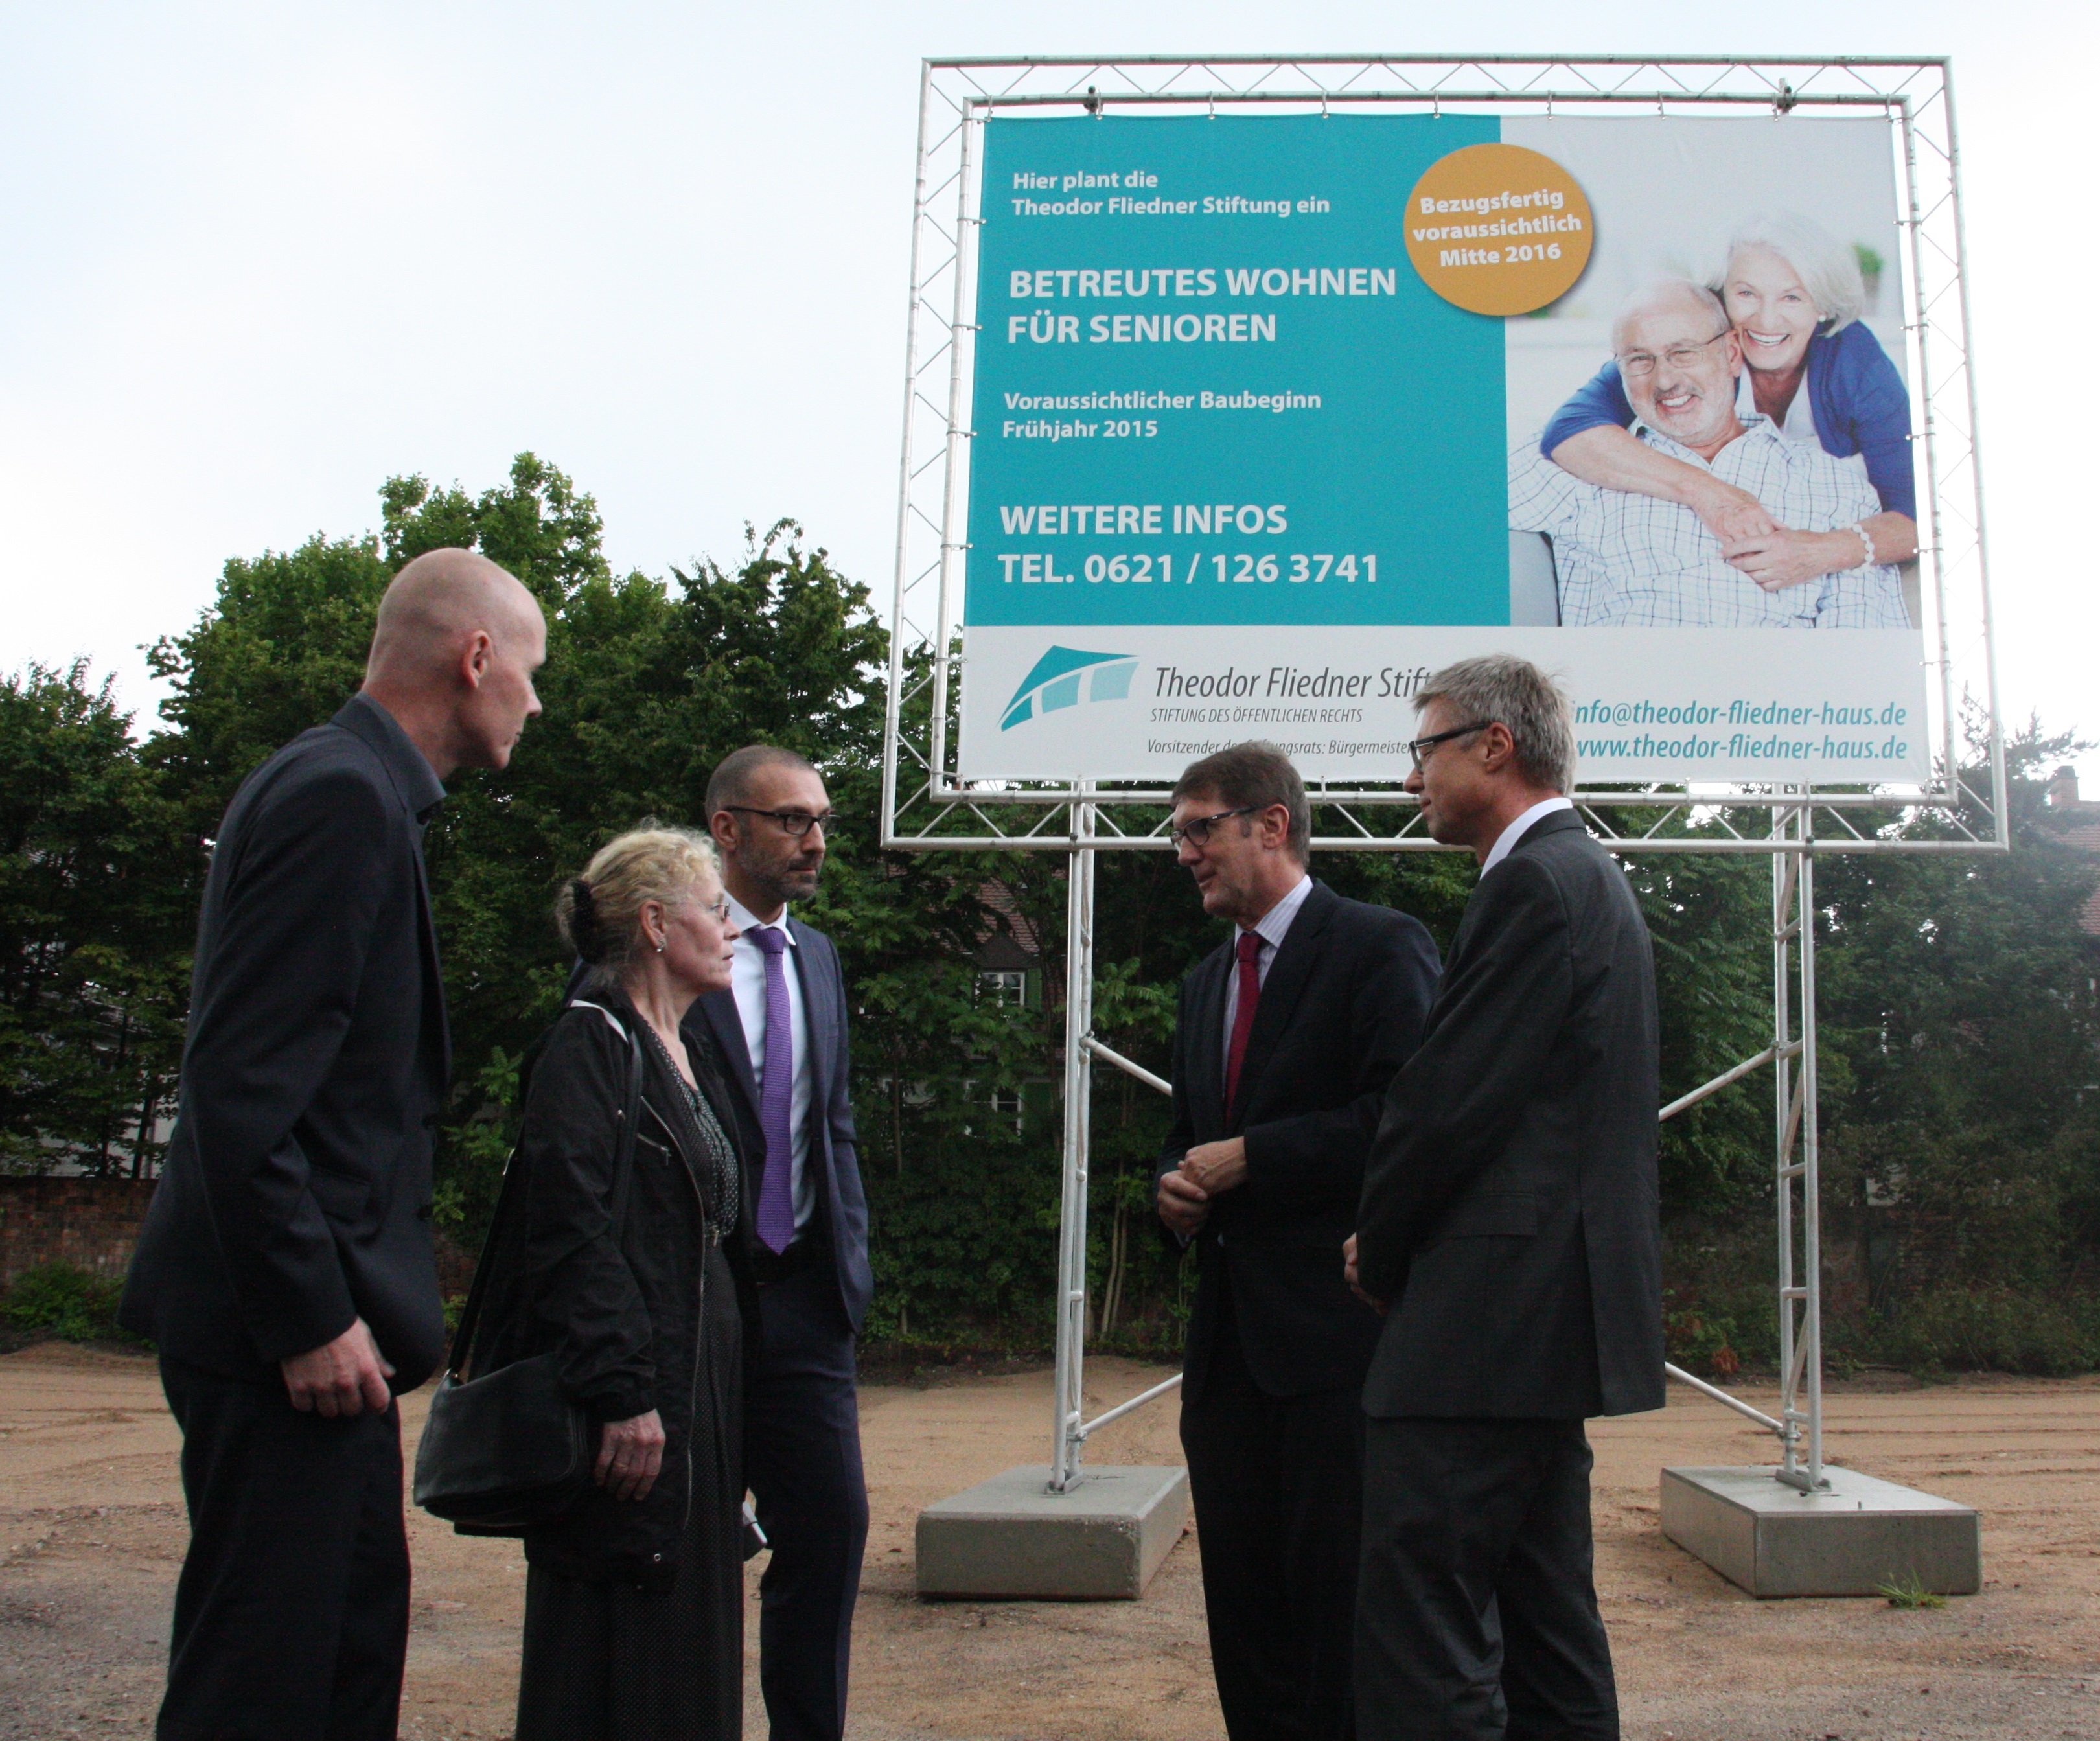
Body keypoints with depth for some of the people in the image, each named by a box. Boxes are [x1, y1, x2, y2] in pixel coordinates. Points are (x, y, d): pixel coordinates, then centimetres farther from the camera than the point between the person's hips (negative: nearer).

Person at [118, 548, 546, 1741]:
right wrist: (310, 1315, -21)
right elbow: (241, 1083, -23)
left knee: (360, 1629, 18)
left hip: (314, 1310, 10)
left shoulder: (354, 791, 15)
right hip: (292, 1326, -10)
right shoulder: (343, 798, -17)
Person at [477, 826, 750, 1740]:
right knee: (609, 1666, -1)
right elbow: (570, 1227, -20)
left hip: (698, 1381, 9)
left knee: (693, 1648, 13)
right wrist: (620, 1392, -24)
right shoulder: (589, 1042, -11)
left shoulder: (693, 1060, 17)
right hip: (627, 1396, -9)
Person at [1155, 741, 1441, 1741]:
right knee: (1245, 1608, 12)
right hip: (1230, 1338, 8)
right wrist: (1175, 1185, 4)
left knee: (1340, 1605, -3)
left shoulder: (1382, 947, -5)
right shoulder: (1207, 982, 20)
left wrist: (1248, 1158, -14)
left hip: (1337, 1332, -8)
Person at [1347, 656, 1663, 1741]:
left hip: (1487, 1322, -11)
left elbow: (1451, 1098, -17)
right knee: (1545, 1622, 16)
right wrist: (1395, 1243, 13)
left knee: (1419, 1643, -8)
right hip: (1553, 1319, 11)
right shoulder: (1586, 877, 20)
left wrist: (1377, 1245, 0)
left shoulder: (1535, 884, -13)